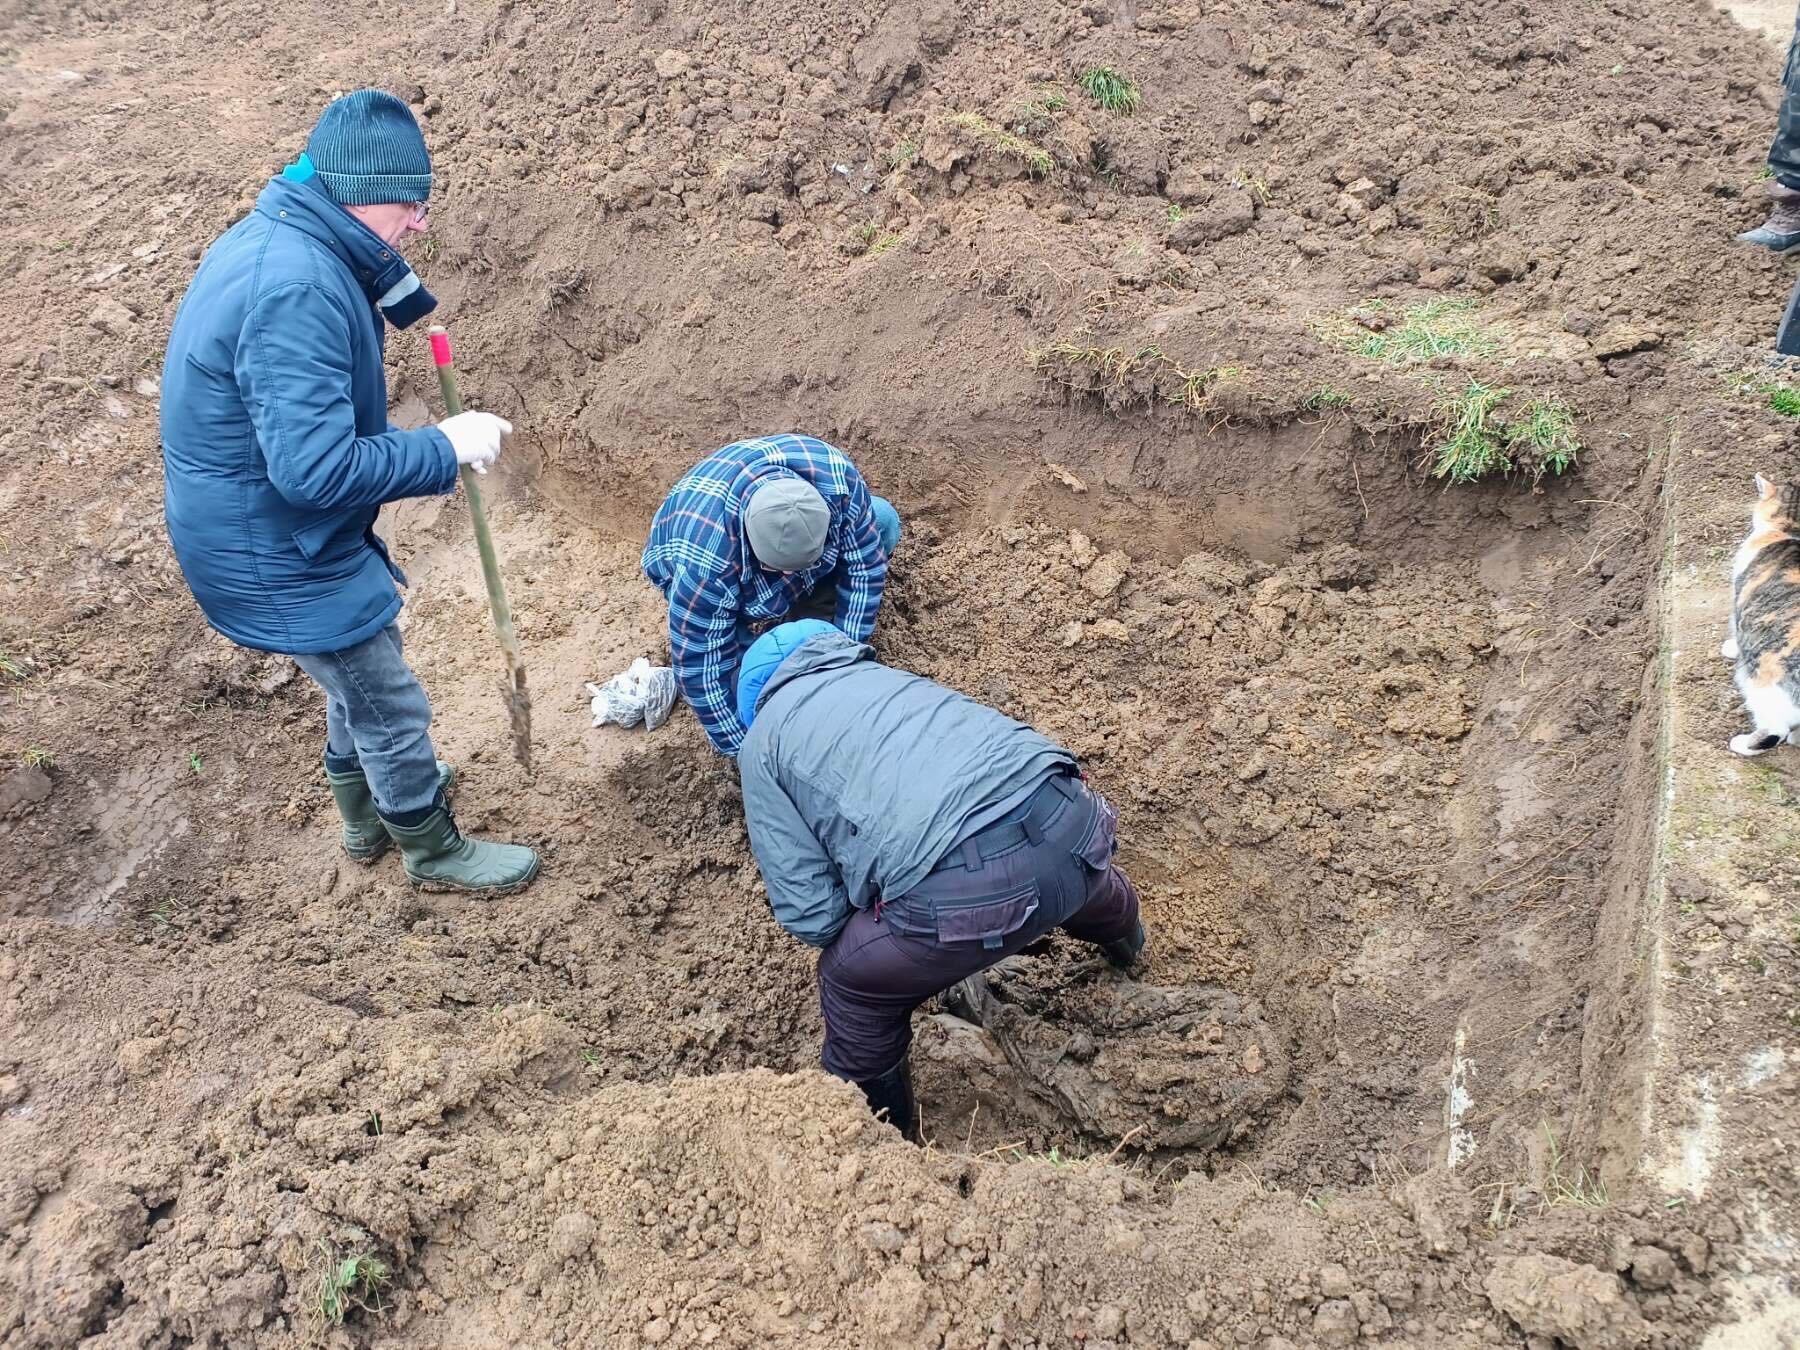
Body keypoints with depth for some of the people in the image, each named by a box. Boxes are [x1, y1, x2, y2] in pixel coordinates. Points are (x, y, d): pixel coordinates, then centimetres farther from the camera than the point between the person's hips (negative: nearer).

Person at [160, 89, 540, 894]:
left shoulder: (278, 237, 2)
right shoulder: (294, 291, -33)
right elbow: (317, 467, -36)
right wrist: (445, 449, -25)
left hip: (270, 529, 10)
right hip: (277, 555, -10)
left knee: (356, 678, 29)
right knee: (391, 707, 9)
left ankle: (367, 813, 51)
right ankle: (434, 852, 32)